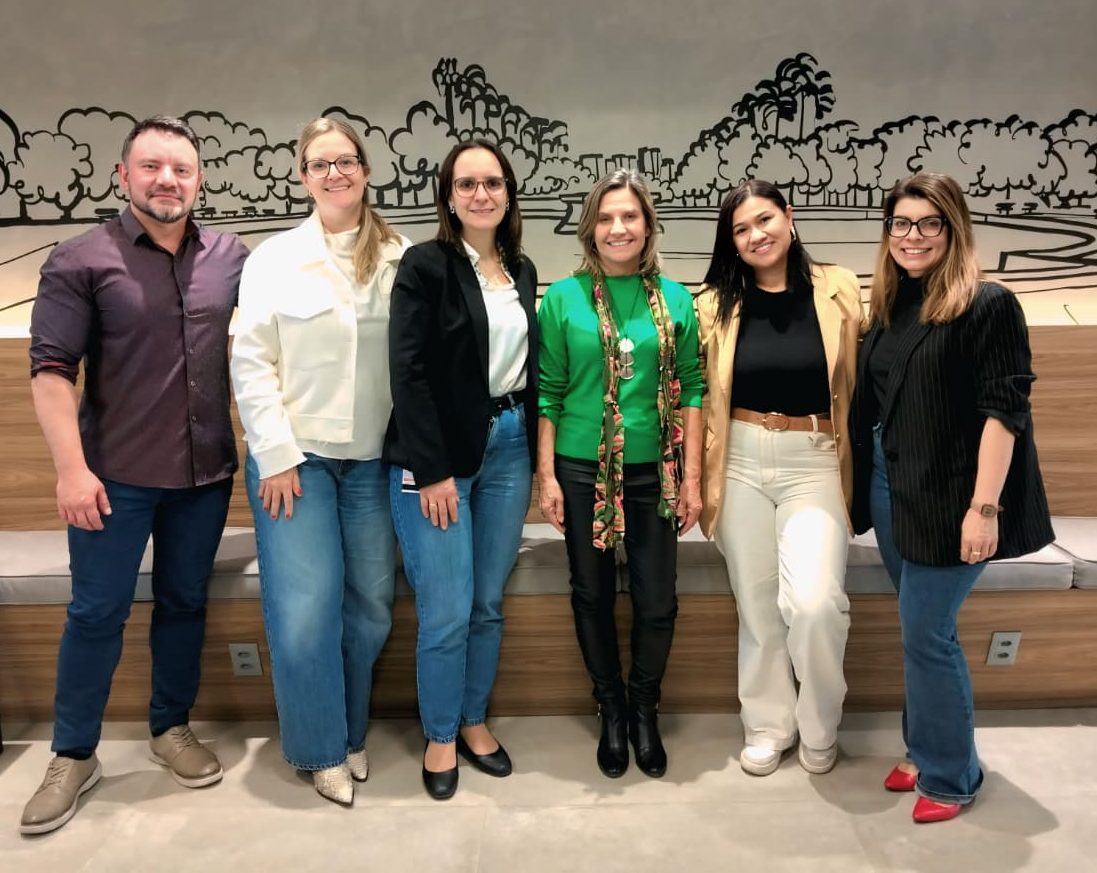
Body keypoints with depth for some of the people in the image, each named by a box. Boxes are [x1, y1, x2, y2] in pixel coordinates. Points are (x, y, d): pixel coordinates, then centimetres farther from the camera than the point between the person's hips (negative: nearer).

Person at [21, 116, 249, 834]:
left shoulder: (231, 258, 3)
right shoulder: (81, 261, -6)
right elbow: (51, 369, -9)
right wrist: (71, 467, -15)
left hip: (206, 473, 3)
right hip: (115, 477, -3)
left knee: (184, 605, 15)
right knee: (97, 613, 7)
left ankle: (172, 729, 33)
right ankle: (73, 756, 25)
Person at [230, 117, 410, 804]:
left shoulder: (402, 259, 5)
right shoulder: (274, 258, 2)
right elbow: (251, 364, -2)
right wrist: (275, 456, -8)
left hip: (374, 459, 2)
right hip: (297, 456, -1)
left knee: (371, 606, 7)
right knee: (305, 613, -3)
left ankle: (354, 734, 30)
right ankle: (323, 749, 19)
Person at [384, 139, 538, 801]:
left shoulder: (522, 270, 11)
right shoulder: (426, 265, -6)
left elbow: (530, 366, 14)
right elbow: (408, 372, -12)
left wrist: (536, 453, 9)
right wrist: (431, 470, -16)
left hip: (509, 447, 5)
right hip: (439, 454, -5)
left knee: (490, 602, 12)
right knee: (446, 610, 0)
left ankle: (474, 721, 31)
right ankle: (440, 736, 22)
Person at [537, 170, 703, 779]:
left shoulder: (675, 300, 3)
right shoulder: (564, 298, -1)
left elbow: (691, 390, 4)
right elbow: (548, 392, 0)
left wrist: (691, 478, 0)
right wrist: (546, 475, -4)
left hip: (654, 470, 1)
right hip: (583, 469, -1)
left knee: (656, 601, 6)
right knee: (593, 594, 11)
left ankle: (645, 710, 31)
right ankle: (611, 710, 32)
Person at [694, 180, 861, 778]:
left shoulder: (837, 292, -1)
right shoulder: (717, 303, 1)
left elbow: (855, 387, 3)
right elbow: (702, 397, 5)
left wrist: (854, 470, 1)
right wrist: (699, 478, 4)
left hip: (813, 463, -1)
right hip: (741, 463, 2)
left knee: (814, 603, -14)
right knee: (757, 605, 10)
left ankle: (818, 727, 14)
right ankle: (767, 725, 30)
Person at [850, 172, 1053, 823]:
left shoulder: (989, 305, -10)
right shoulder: (891, 307, 10)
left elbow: (1005, 409, -15)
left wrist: (984, 507, -20)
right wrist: (865, 483, 12)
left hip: (949, 497, -6)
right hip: (890, 489, 7)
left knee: (926, 634, -2)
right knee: (923, 631, 16)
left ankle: (950, 776, 18)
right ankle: (926, 750, 32)